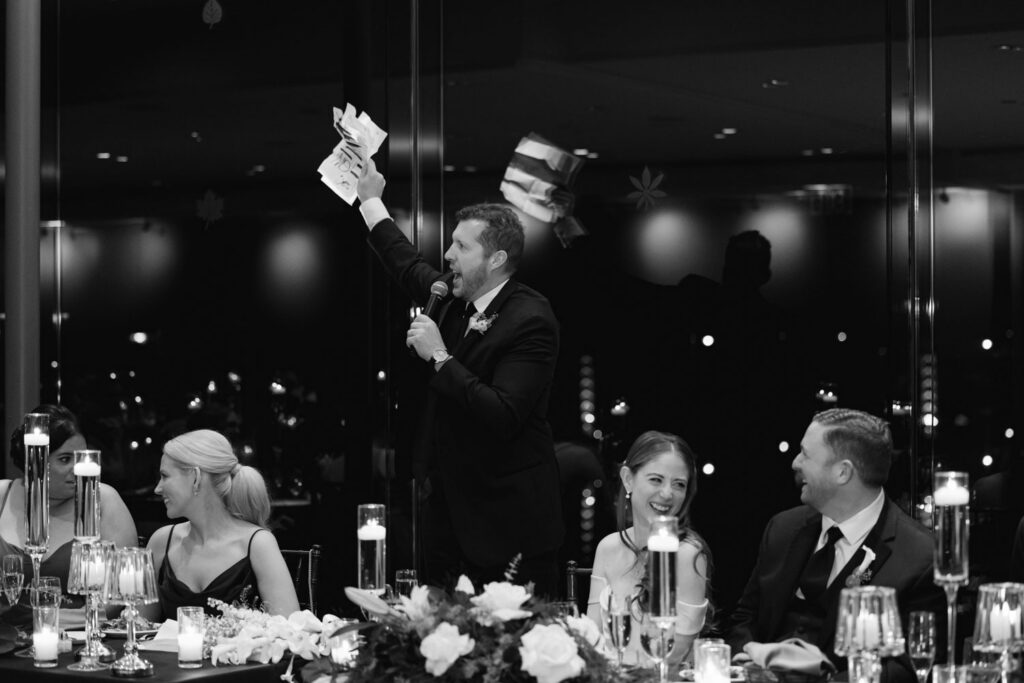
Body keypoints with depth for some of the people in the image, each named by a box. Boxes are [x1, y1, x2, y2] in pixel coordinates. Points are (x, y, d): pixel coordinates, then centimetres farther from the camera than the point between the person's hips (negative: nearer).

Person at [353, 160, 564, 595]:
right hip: (449, 510, 8)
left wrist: (440, 357, -21)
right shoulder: (458, 302, 8)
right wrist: (371, 201, 37)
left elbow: (503, 416, -26)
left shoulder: (530, 321, -16)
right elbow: (410, 269, 31)